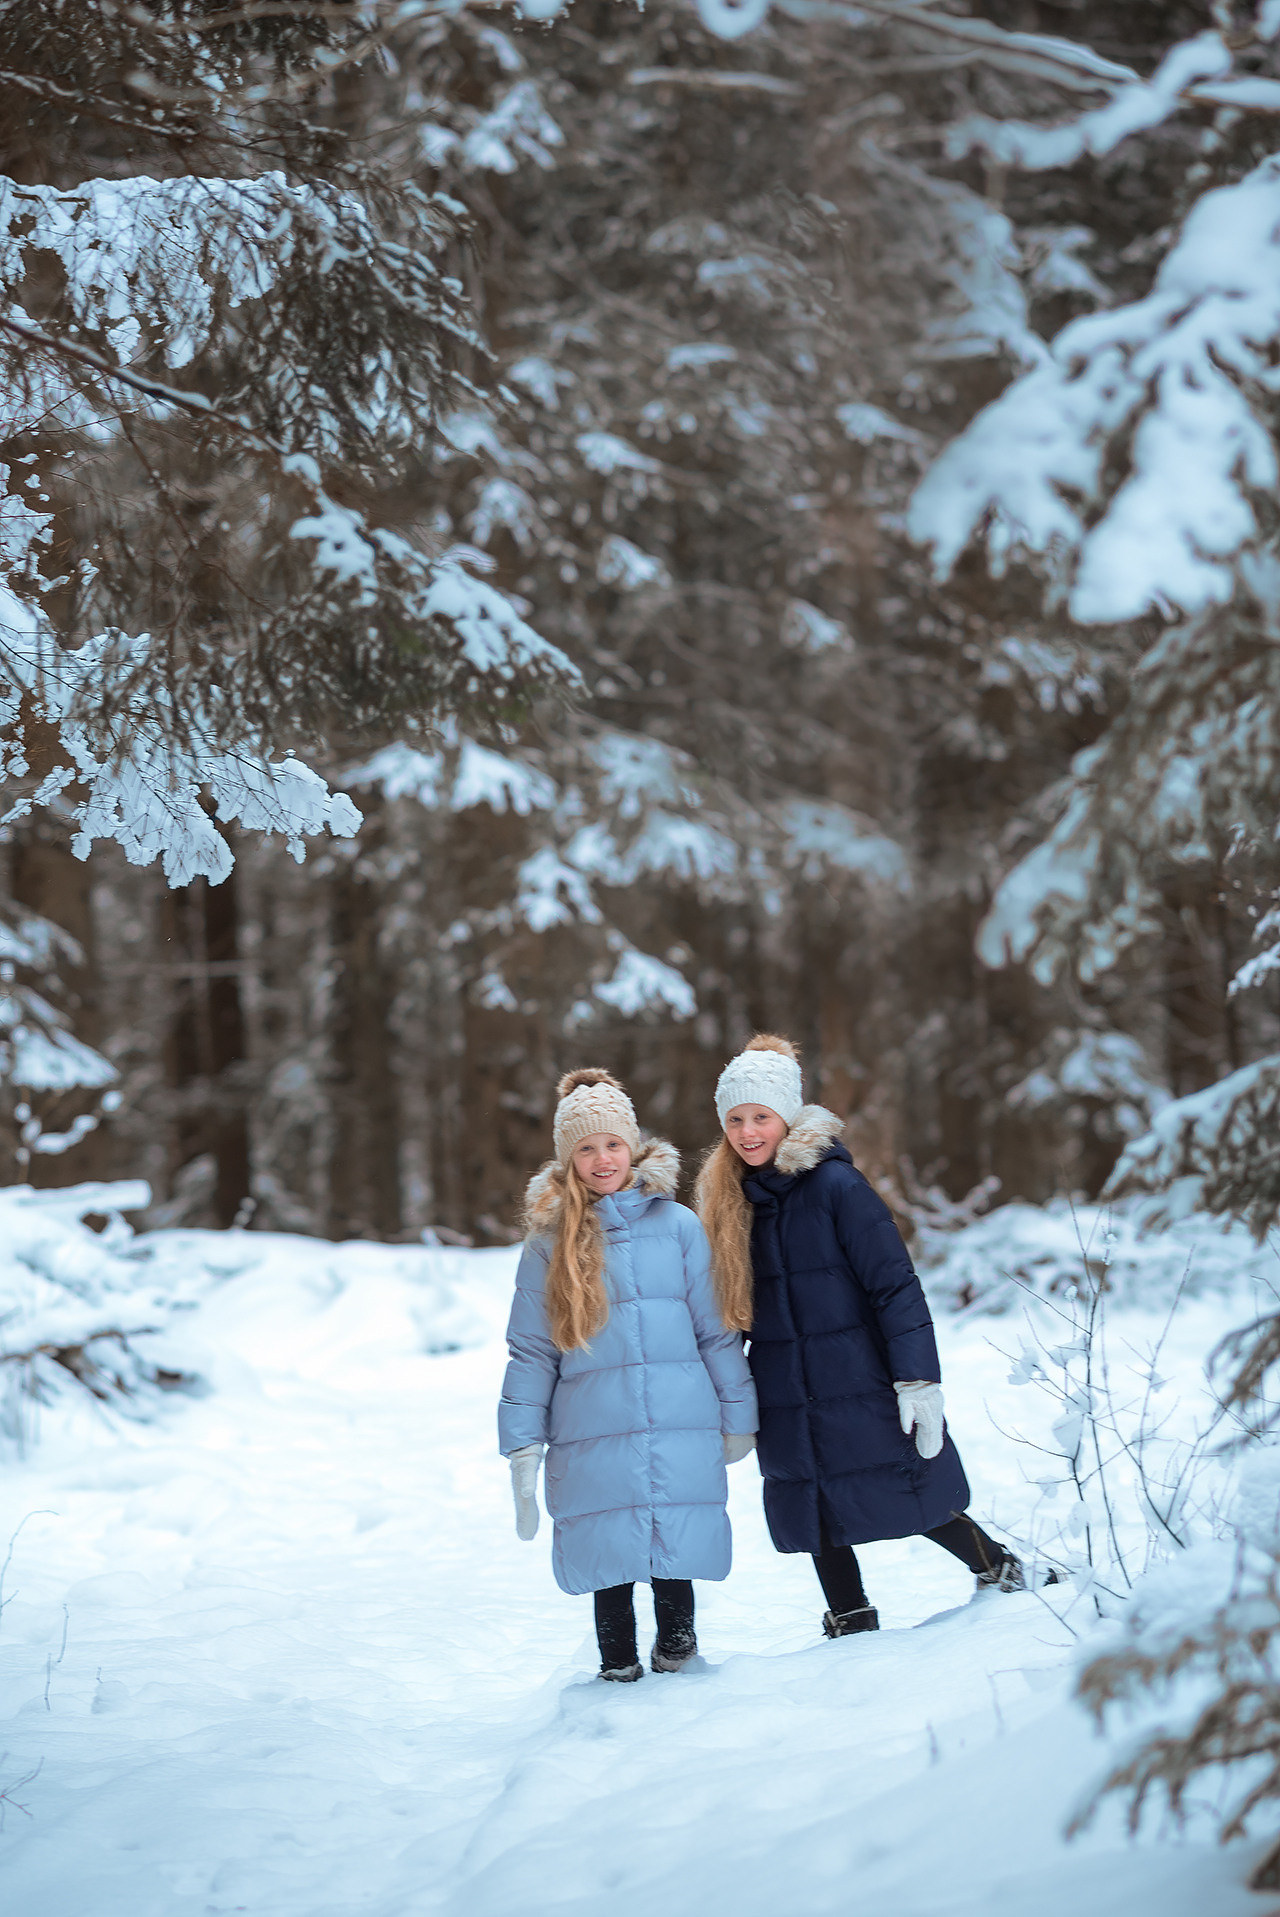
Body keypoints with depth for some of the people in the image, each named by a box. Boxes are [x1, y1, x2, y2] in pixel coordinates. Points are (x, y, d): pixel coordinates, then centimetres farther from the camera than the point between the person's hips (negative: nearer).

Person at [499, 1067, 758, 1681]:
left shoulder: (677, 1225, 5)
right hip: (592, 1439, 0)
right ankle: (619, 1671, 23)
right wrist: (522, 1447, 2)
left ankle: (675, 1645, 25)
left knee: (673, 1557, 0)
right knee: (610, 1558, 4)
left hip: (680, 1432, 0)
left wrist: (738, 1417, 11)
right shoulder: (550, 1241, 6)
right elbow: (530, 1351, 7)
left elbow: (717, 1330, 10)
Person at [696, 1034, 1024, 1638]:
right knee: (814, 1515, 8)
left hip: (859, 1389, -5)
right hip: (786, 1402, 5)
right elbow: (729, 1306, 14)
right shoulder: (729, 1200, 6)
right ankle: (851, 1622, 25)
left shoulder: (835, 1186, -11)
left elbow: (896, 1287, -12)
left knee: (912, 1502, 1)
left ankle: (999, 1571, 24)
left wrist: (918, 1381, -17)